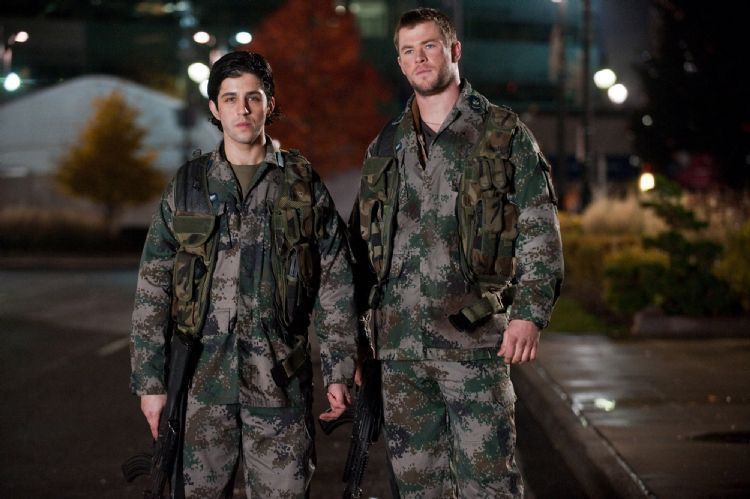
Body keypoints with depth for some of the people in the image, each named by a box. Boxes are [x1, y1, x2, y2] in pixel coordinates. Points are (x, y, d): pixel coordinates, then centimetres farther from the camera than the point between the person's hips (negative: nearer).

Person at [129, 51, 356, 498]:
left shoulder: (304, 186, 5)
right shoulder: (186, 189, 6)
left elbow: (336, 286, 5)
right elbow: (153, 294, 6)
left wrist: (339, 372, 0)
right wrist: (150, 381, 1)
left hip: (280, 382, -1)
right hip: (202, 382, 1)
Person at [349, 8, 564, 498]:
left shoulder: (504, 134, 3)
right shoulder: (385, 147, 15)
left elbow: (540, 232, -1)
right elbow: (362, 242, 18)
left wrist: (529, 311, -13)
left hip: (474, 335, -4)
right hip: (398, 340, 4)